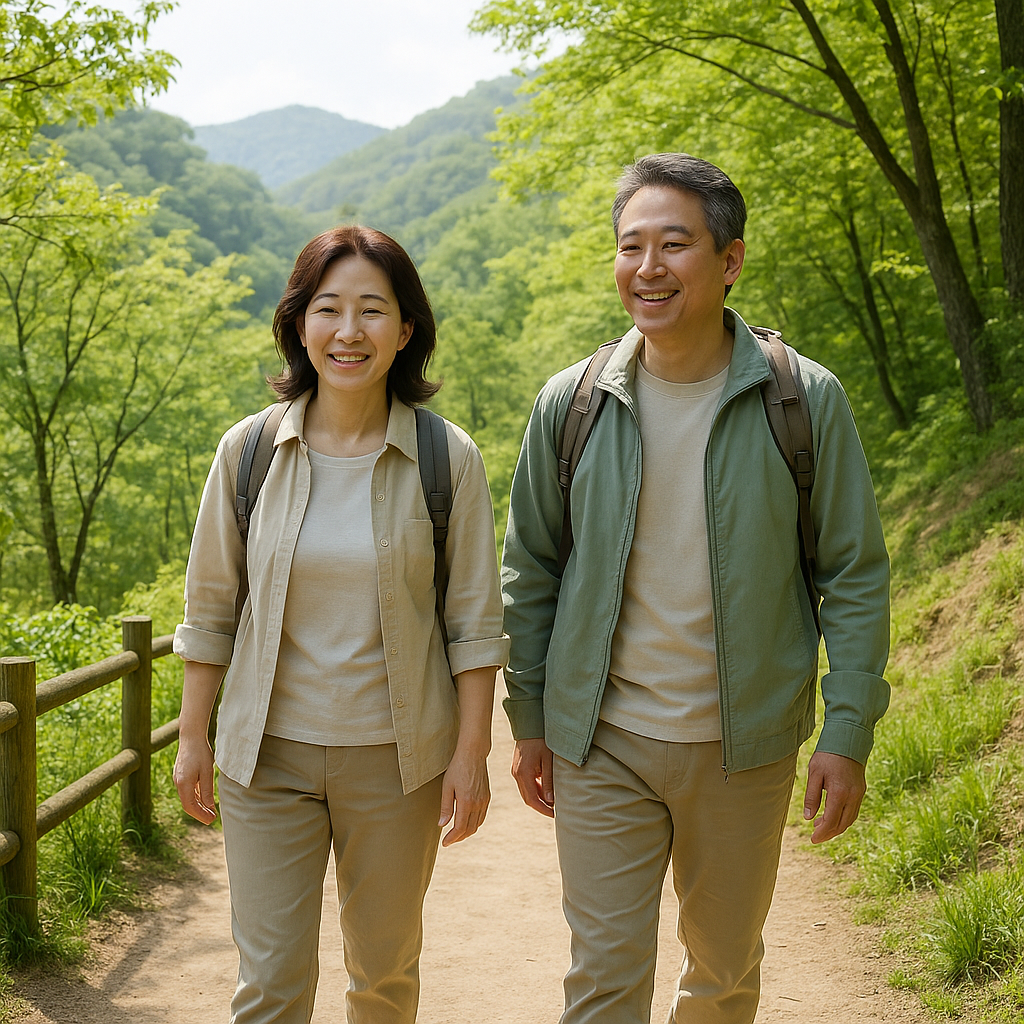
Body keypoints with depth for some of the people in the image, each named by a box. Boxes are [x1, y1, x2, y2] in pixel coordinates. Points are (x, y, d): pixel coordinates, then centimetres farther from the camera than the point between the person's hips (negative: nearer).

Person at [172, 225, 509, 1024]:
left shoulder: (449, 459, -6)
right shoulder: (249, 450, -3)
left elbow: (475, 620, -3)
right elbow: (211, 606, 5)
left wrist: (472, 754, -5)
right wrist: (194, 737, 6)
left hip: (397, 755, 0)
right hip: (268, 750, 1)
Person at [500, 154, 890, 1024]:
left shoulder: (806, 402, -8)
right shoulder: (570, 404, -4)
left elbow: (855, 575, -4)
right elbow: (531, 571, 6)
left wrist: (848, 733, -7)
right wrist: (528, 721, 6)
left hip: (745, 746, 0)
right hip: (603, 746, 0)